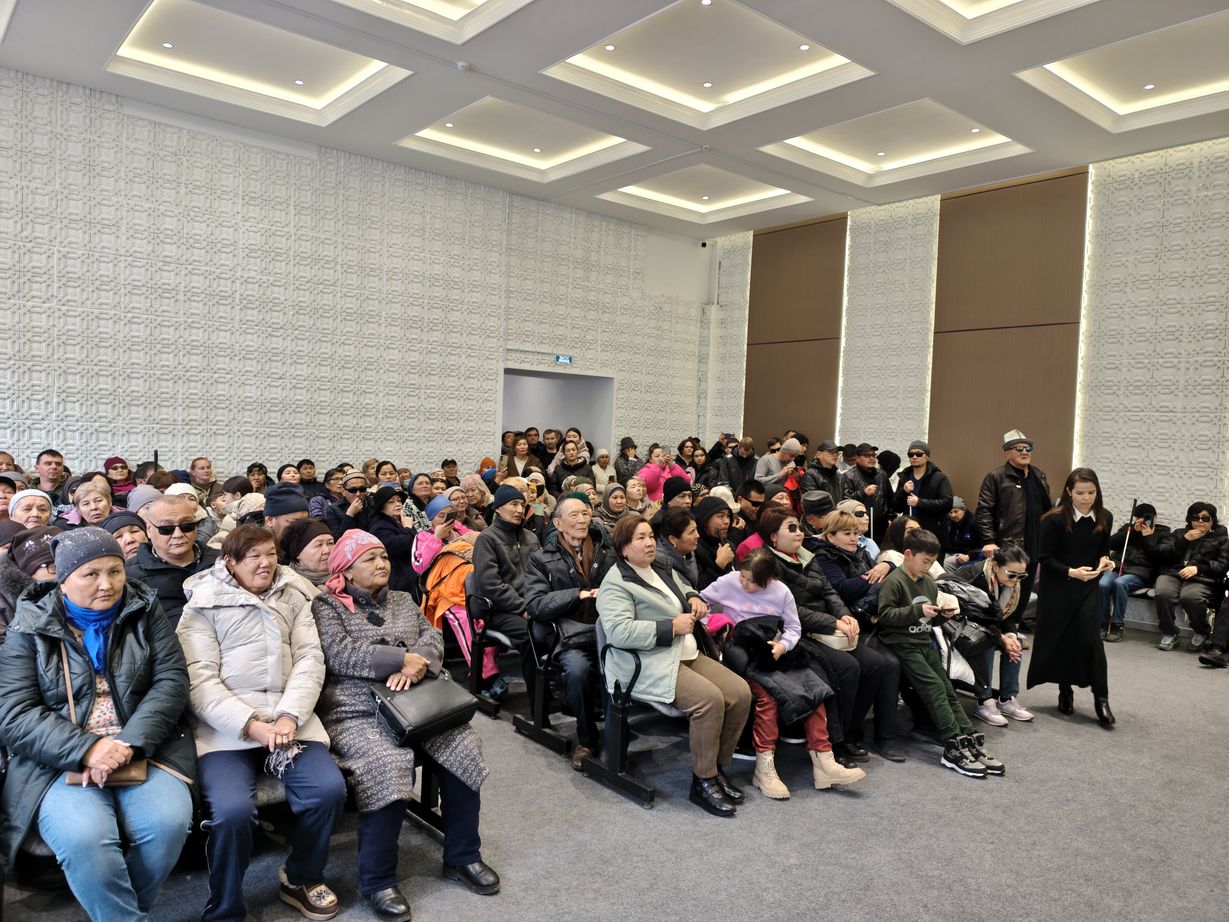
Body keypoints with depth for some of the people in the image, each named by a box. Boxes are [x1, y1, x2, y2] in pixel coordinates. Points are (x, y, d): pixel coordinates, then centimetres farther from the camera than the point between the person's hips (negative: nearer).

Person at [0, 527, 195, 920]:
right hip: (59, 761, -1)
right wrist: (85, 750, -20)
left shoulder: (144, 612, 5)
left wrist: (129, 743, -18)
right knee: (84, 838, -30)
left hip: (142, 749, 1)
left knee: (168, 823, -25)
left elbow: (171, 681, -2)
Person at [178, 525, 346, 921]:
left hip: (289, 718, 3)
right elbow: (200, 681, -5)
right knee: (233, 810, -27)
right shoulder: (204, 604, 4)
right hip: (226, 726, -3)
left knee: (329, 790, -18)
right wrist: (251, 726, -18)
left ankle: (301, 877, 12)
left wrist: (289, 717, -11)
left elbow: (310, 658, 6)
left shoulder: (294, 596, 15)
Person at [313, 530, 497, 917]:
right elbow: (340, 655, -13)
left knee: (463, 748, -14)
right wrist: (402, 659, -13)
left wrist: (415, 665, -15)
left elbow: (433, 637, 8)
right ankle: (377, 880, -12)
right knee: (388, 766, -32)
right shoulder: (327, 605, 2)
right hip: (356, 711, -5)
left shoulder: (402, 600, 19)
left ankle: (462, 856, 4)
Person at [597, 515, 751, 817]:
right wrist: (672, 627, -20)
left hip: (689, 655, 9)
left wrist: (694, 598, 11)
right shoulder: (616, 583, -9)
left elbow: (684, 588, 37)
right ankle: (703, 782, -11)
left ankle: (717, 767, 5)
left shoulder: (661, 569, 17)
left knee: (741, 693, -10)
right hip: (649, 666, -8)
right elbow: (618, 631, -23)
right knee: (710, 699, -29)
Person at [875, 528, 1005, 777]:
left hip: (924, 643, 9)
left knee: (948, 690, 3)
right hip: (903, 645, -8)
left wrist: (942, 614, 0)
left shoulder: (929, 583, 15)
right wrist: (917, 610, -22)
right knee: (934, 687, -17)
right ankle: (954, 749, -17)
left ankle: (970, 742, 3)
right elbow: (884, 615, -19)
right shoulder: (894, 581, -12)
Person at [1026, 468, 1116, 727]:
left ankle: (1101, 698, 3)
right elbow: (1045, 559, -11)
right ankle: (1065, 691, 25)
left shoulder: (1104, 518, -1)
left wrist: (1105, 560, -6)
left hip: (1089, 589, 3)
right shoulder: (1055, 520, -15)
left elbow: (1104, 548, 16)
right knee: (1061, 640, 5)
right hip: (1058, 589, -2)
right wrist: (1072, 572, -24)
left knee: (1091, 639, -9)